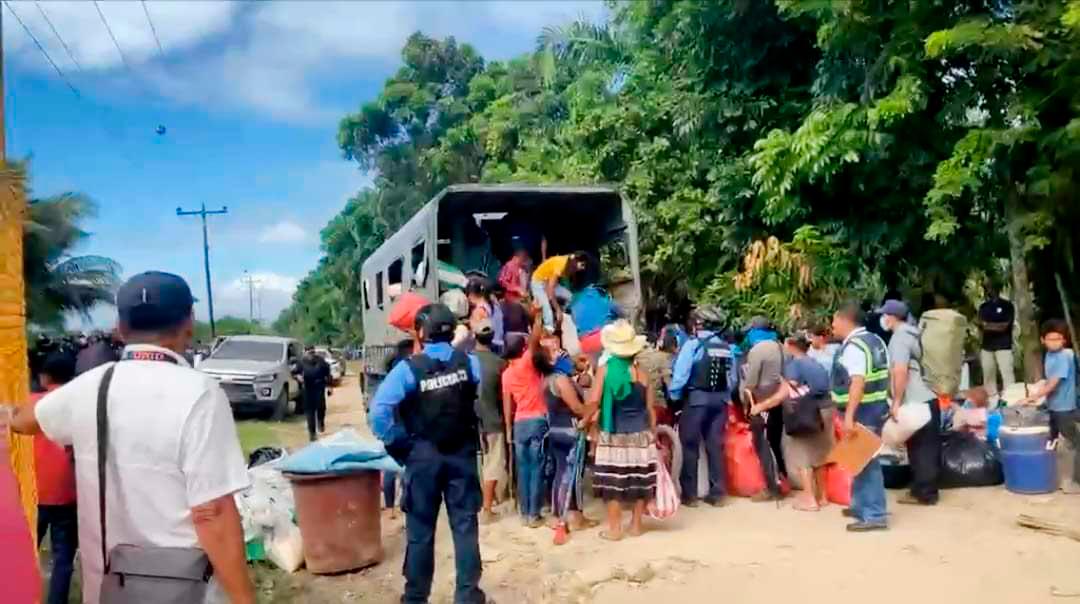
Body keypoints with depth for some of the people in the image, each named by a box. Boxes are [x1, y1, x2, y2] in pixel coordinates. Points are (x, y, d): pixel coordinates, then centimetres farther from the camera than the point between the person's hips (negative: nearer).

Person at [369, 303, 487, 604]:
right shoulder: (468, 362, -5)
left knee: (420, 529, 9)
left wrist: (399, 443, -6)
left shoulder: (409, 368, -13)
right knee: (465, 525, 8)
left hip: (423, 456, -2)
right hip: (462, 454, 2)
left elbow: (379, 411, -19)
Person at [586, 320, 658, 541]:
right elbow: (650, 408, 4)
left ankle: (614, 528, 7)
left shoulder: (605, 369, -7)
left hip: (613, 435, -3)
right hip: (640, 434, 3)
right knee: (638, 478, 11)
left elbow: (594, 401, -13)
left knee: (613, 480, 3)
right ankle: (636, 525, 20)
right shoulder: (640, 373, 1)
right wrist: (654, 434, 14)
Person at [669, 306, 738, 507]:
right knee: (715, 446, 11)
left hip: (696, 400, -5)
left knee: (690, 446, 5)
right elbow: (733, 379, 3)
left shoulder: (693, 345, -11)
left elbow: (680, 376, -16)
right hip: (720, 401, 5)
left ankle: (689, 494, 8)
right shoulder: (726, 347, 4)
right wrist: (725, 396, 16)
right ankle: (717, 493, 16)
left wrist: (673, 397, -4)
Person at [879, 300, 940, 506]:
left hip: (916, 402, -10)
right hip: (927, 398, 10)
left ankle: (924, 494, 3)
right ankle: (924, 490, 21)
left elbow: (900, 371, -23)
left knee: (919, 449, -3)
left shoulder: (900, 337, -13)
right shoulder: (912, 333, 17)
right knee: (927, 448, 13)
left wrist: (896, 401, -20)